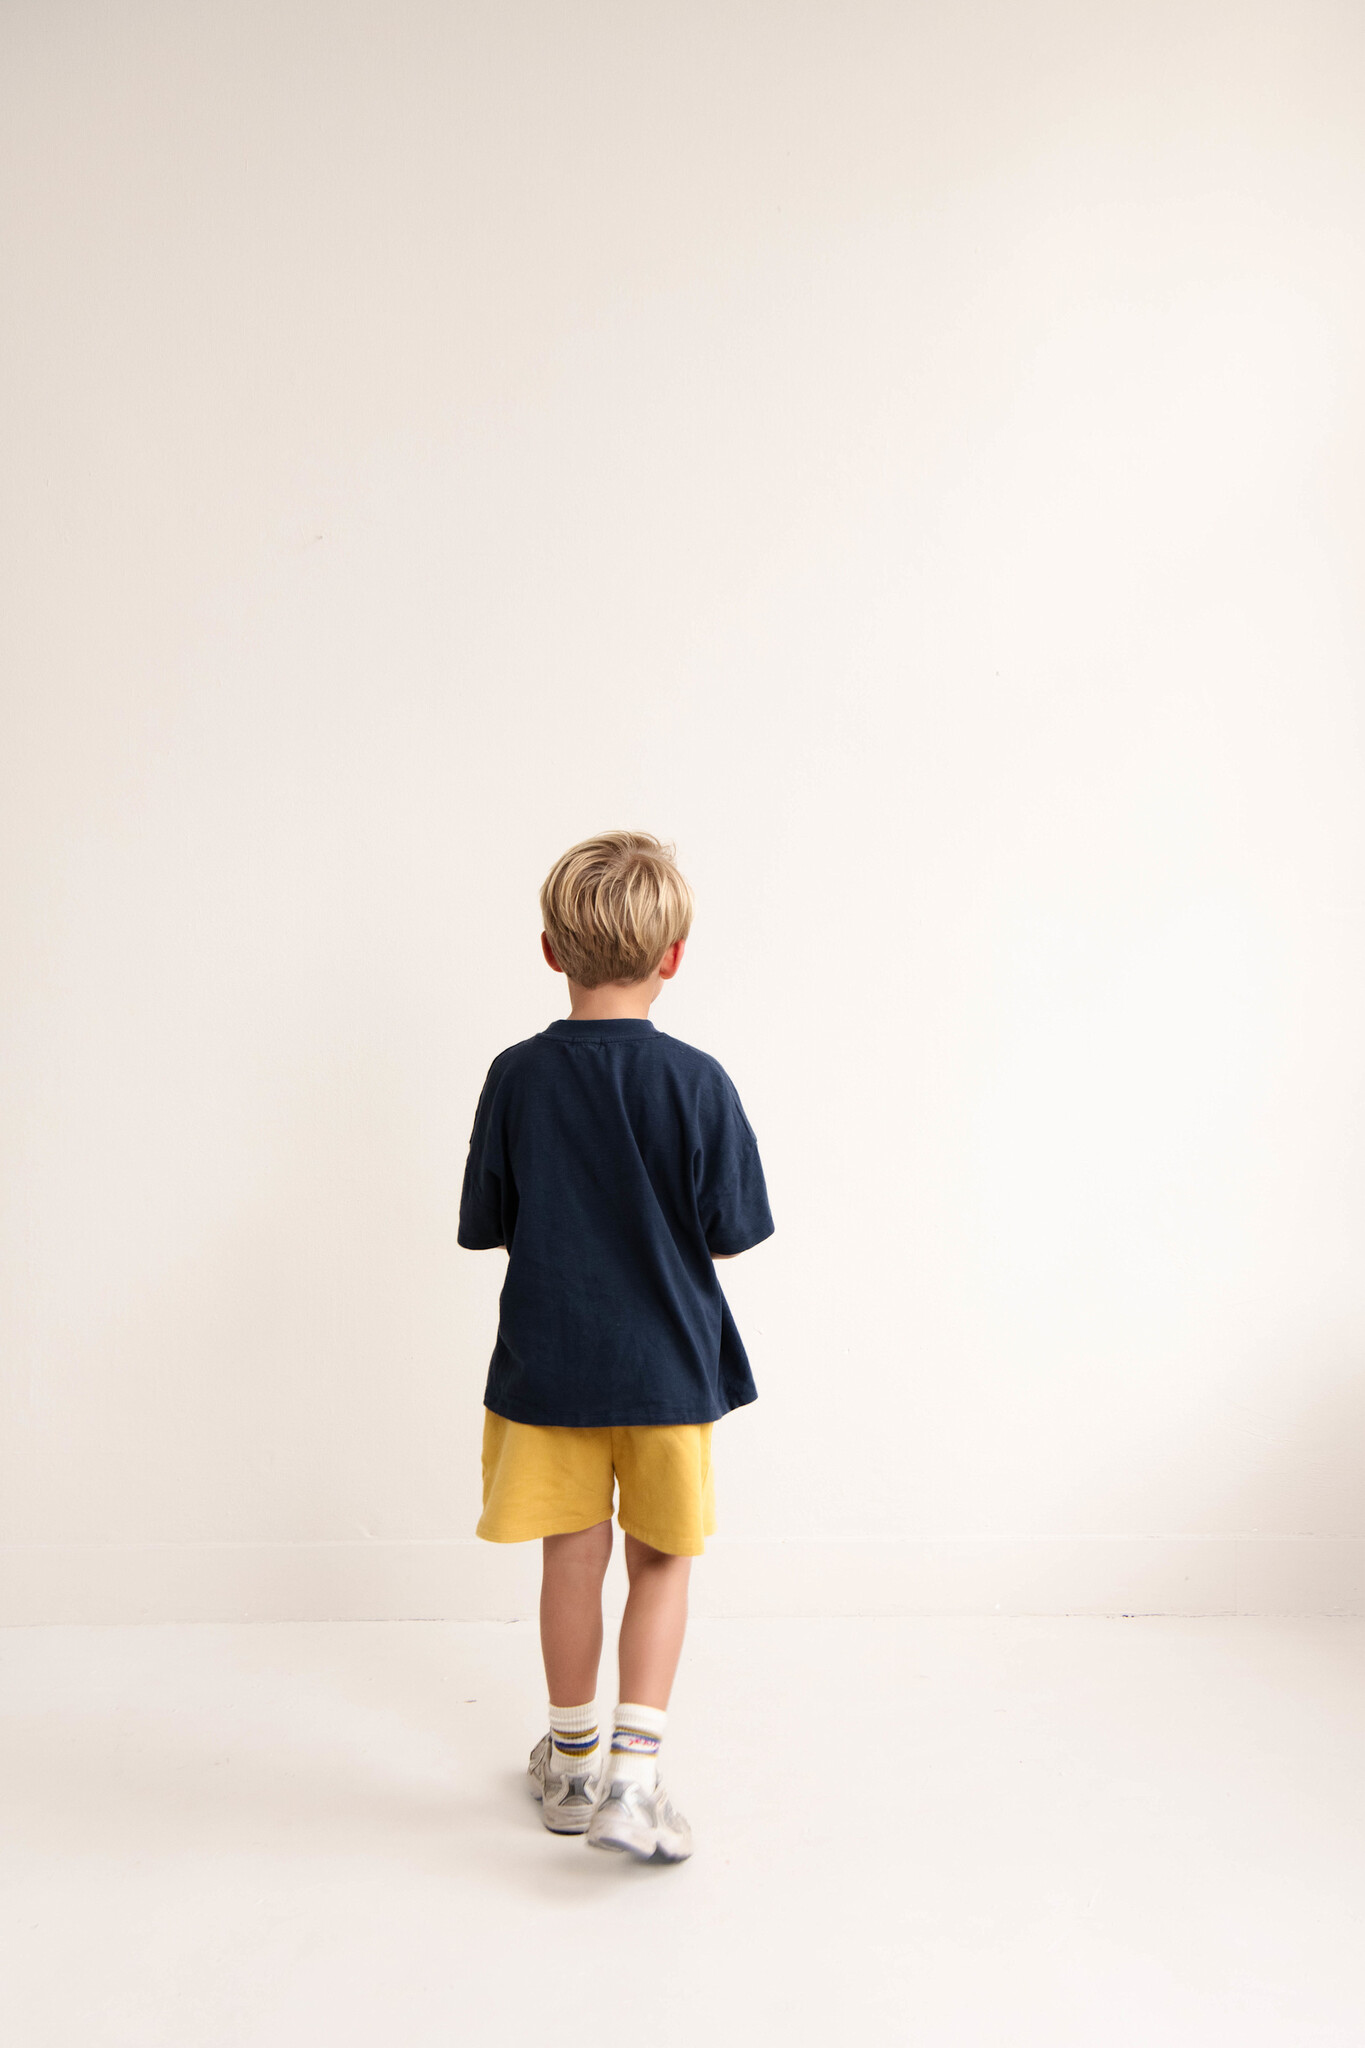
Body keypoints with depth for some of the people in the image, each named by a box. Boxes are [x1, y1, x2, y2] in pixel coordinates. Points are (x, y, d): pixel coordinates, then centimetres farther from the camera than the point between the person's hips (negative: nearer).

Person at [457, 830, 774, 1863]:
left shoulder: (517, 1077, -9)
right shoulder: (698, 1082, -14)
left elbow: (486, 1225, -2)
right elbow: (730, 1233, -8)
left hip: (548, 1361, 2)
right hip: (667, 1363, -1)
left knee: (574, 1556, 15)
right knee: (662, 1560, 15)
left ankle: (572, 1760, 30)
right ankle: (633, 1767, 7)